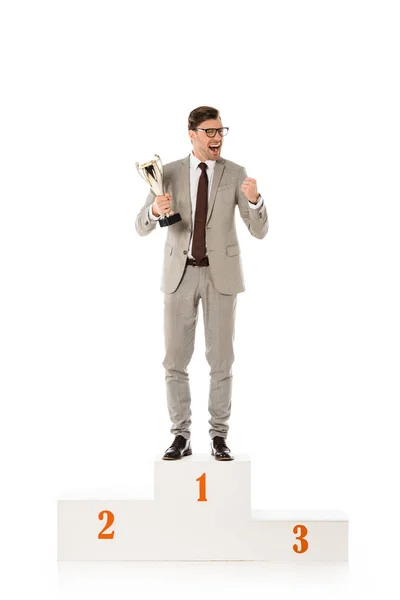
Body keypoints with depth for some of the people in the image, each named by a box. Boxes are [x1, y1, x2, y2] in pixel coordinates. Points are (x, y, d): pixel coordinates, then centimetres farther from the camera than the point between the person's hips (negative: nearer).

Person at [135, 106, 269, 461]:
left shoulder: (236, 174, 0)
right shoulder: (169, 173, 2)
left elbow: (260, 231, -5)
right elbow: (142, 228, -3)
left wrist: (254, 199, -28)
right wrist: (155, 210, -28)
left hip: (221, 274, -1)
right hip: (180, 274, 1)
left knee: (221, 359, 0)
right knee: (175, 360, 1)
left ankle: (219, 438, 11)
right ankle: (181, 437, 13)